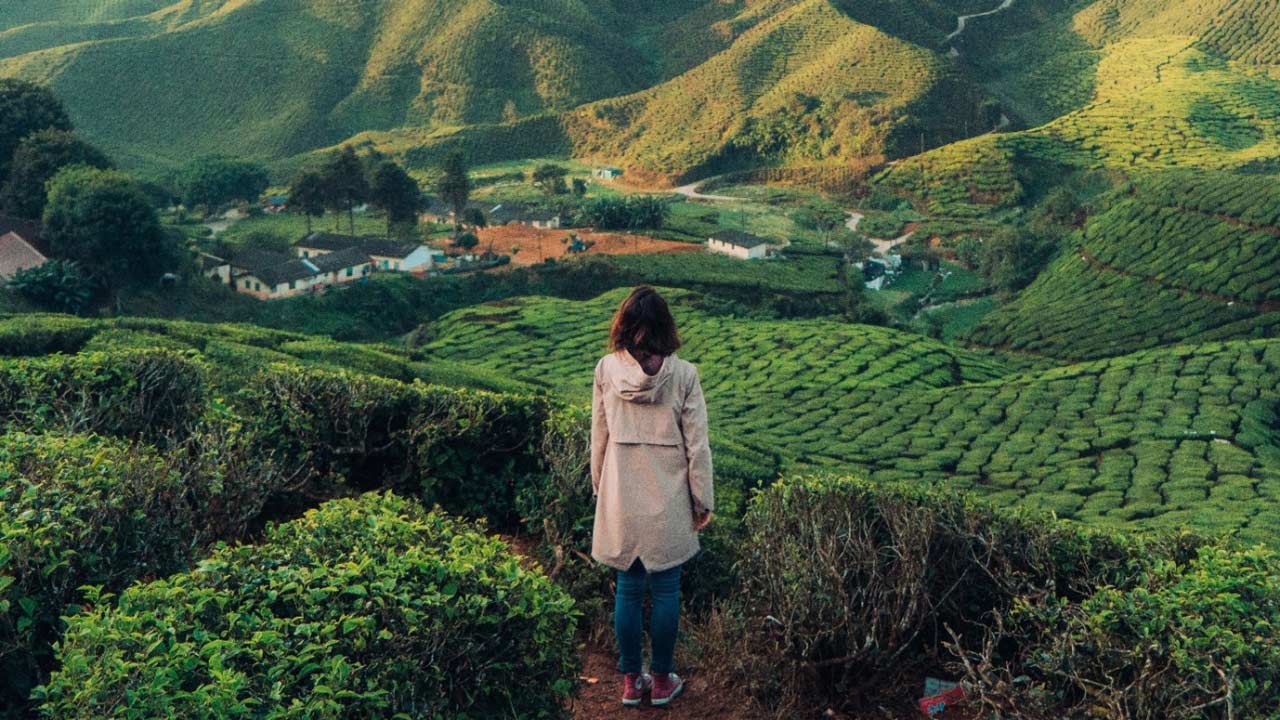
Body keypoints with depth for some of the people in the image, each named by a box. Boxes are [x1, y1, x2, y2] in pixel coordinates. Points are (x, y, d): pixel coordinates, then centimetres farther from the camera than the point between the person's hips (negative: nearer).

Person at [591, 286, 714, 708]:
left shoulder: (607, 370, -7)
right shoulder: (683, 375, -12)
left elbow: (599, 437, 1)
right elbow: (697, 444, -8)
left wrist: (599, 487, 14)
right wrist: (703, 500, 2)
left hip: (622, 500, 2)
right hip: (669, 502, -2)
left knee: (629, 589, 12)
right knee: (666, 590, 11)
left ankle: (631, 681, 23)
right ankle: (662, 681, 23)